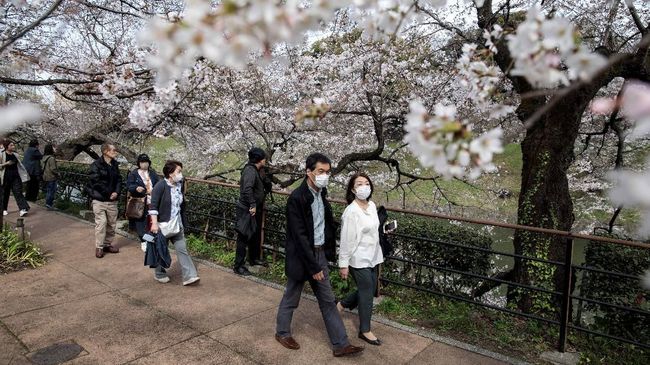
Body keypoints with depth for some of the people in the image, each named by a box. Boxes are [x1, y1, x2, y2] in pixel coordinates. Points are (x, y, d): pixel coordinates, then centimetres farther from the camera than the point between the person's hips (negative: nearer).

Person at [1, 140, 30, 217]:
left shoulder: (15, 155, 10)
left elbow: (20, 165, 19)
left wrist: (25, 174, 13)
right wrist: (6, 163, -18)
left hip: (16, 176, 3)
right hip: (6, 177, -3)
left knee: (18, 192, -6)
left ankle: (22, 209, -15)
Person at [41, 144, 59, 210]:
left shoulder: (44, 157, 9)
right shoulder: (51, 158, -20)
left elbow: (42, 167, 16)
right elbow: (53, 168, -21)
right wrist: (57, 173, -6)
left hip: (45, 177, 9)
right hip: (51, 177, -9)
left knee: (47, 190, 17)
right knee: (52, 191, -2)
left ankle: (47, 202, 24)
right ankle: (49, 204, -2)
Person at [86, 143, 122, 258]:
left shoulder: (115, 165, 9)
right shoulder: (96, 165, -10)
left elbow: (119, 180, 10)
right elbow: (96, 182, -15)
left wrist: (116, 192, -7)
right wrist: (109, 193, -13)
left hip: (112, 200, 6)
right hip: (99, 200, -6)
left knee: (112, 223, 10)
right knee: (101, 223, -6)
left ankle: (108, 244, 24)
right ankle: (99, 247, 6)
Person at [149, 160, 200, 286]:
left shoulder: (180, 185, 4)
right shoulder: (161, 185, -14)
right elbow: (153, 206, -17)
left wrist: (183, 222, 18)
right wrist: (154, 223, -24)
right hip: (163, 224, -5)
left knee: (182, 248, -1)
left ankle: (189, 276, -3)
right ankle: (160, 274, 29)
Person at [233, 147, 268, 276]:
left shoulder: (254, 170, 12)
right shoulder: (250, 170, -20)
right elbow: (247, 189, -34)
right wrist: (252, 205, -30)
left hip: (254, 210, 10)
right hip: (247, 211, -10)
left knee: (255, 235, 22)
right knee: (244, 238, -2)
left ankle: (254, 258, 38)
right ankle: (238, 266, 7)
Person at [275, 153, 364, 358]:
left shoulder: (321, 193, 2)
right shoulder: (297, 198, -21)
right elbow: (299, 236, -22)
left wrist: (328, 253, 9)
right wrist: (313, 266, -20)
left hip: (319, 253, 7)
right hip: (301, 256, -7)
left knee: (328, 301, 12)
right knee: (291, 298, 14)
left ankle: (340, 344, 20)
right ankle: (282, 332, 36)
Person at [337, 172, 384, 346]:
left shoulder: (372, 205, 3)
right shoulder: (351, 212, -21)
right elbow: (346, 240, -18)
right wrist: (343, 264, -15)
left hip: (372, 257, 8)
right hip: (359, 260, -8)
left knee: (368, 289, 18)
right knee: (367, 293, 2)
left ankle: (342, 304, 40)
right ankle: (365, 330, 21)